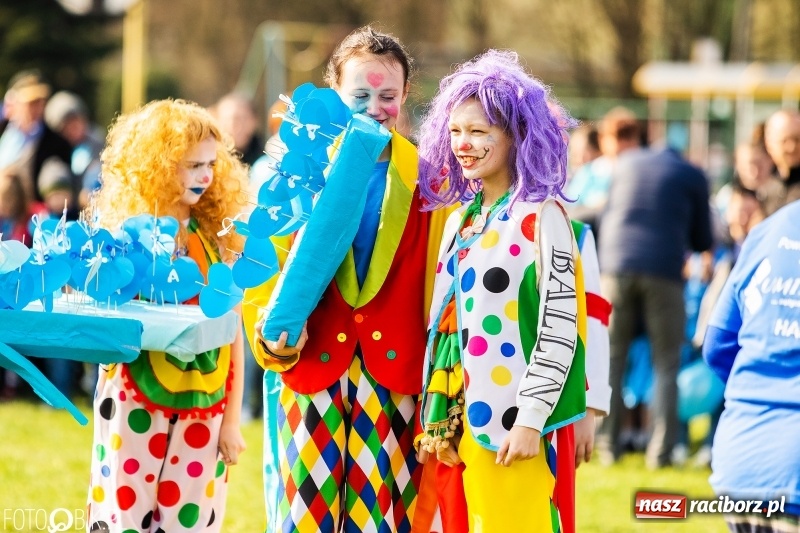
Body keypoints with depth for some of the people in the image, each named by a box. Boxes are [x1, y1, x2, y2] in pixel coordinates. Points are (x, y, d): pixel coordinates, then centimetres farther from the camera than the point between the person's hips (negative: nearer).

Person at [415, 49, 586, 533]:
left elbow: (560, 328, -12)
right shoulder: (460, 218, 13)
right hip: (465, 416, 7)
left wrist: (530, 418, -16)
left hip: (512, 419, -7)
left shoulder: (541, 218, -8)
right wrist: (438, 416, 14)